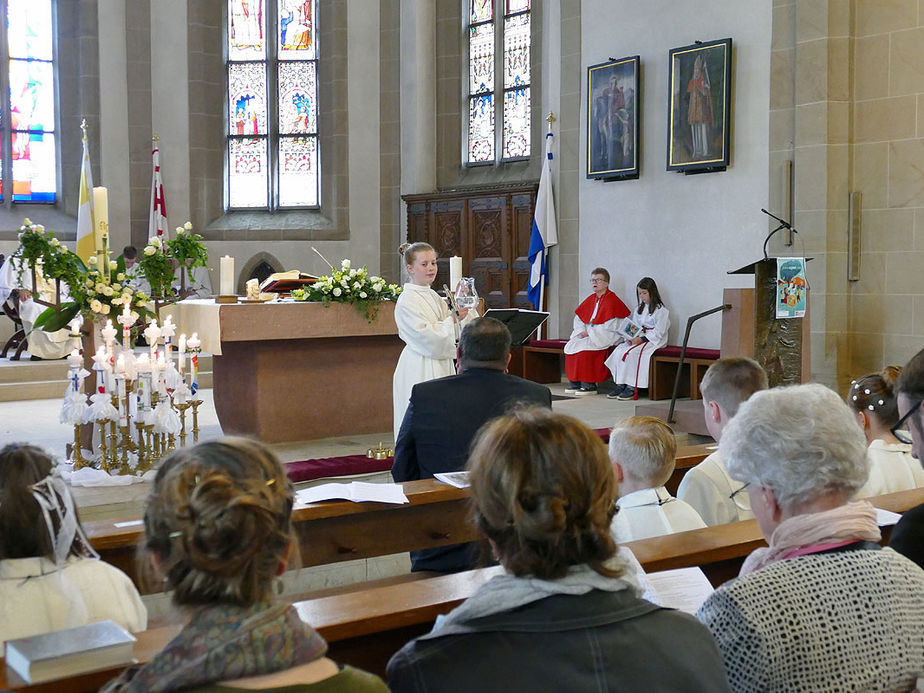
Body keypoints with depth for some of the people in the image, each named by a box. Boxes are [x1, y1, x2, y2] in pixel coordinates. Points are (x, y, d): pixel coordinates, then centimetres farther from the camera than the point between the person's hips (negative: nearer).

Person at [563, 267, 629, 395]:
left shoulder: (611, 300, -12)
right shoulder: (591, 299, 13)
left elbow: (610, 327, -19)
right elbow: (578, 317, 17)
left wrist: (590, 332, -16)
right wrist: (581, 331, -3)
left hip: (607, 336, -8)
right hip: (589, 334, 8)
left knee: (584, 346, -29)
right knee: (570, 346, -11)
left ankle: (589, 385, -21)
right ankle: (574, 383, -8)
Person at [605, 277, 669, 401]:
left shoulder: (661, 311, -5)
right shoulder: (639, 309, 19)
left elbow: (658, 332, -13)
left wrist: (642, 339, -22)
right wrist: (631, 337, -5)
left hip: (654, 341, -7)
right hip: (638, 339, 7)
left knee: (631, 353, -31)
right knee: (618, 350, -19)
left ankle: (631, 388, -28)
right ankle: (620, 385, -20)